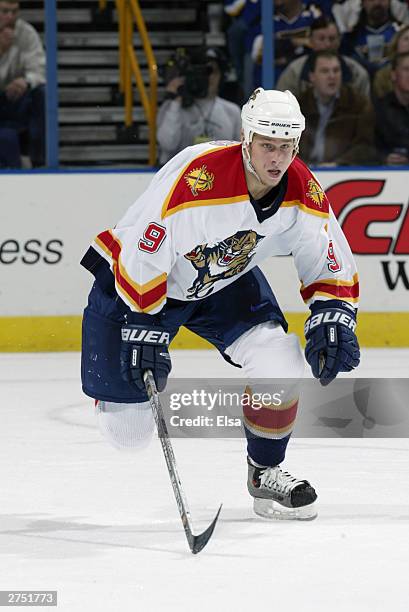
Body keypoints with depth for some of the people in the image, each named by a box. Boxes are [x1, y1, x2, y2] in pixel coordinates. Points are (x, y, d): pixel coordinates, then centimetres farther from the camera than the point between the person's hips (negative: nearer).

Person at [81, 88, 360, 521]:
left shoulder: (304, 194, -18)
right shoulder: (194, 179, -36)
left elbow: (330, 269, -3)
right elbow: (141, 259, -29)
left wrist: (331, 320, -18)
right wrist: (145, 333, -28)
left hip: (226, 281, 5)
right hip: (135, 277, -5)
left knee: (279, 360, -20)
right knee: (126, 428, -6)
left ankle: (265, 470, 4)